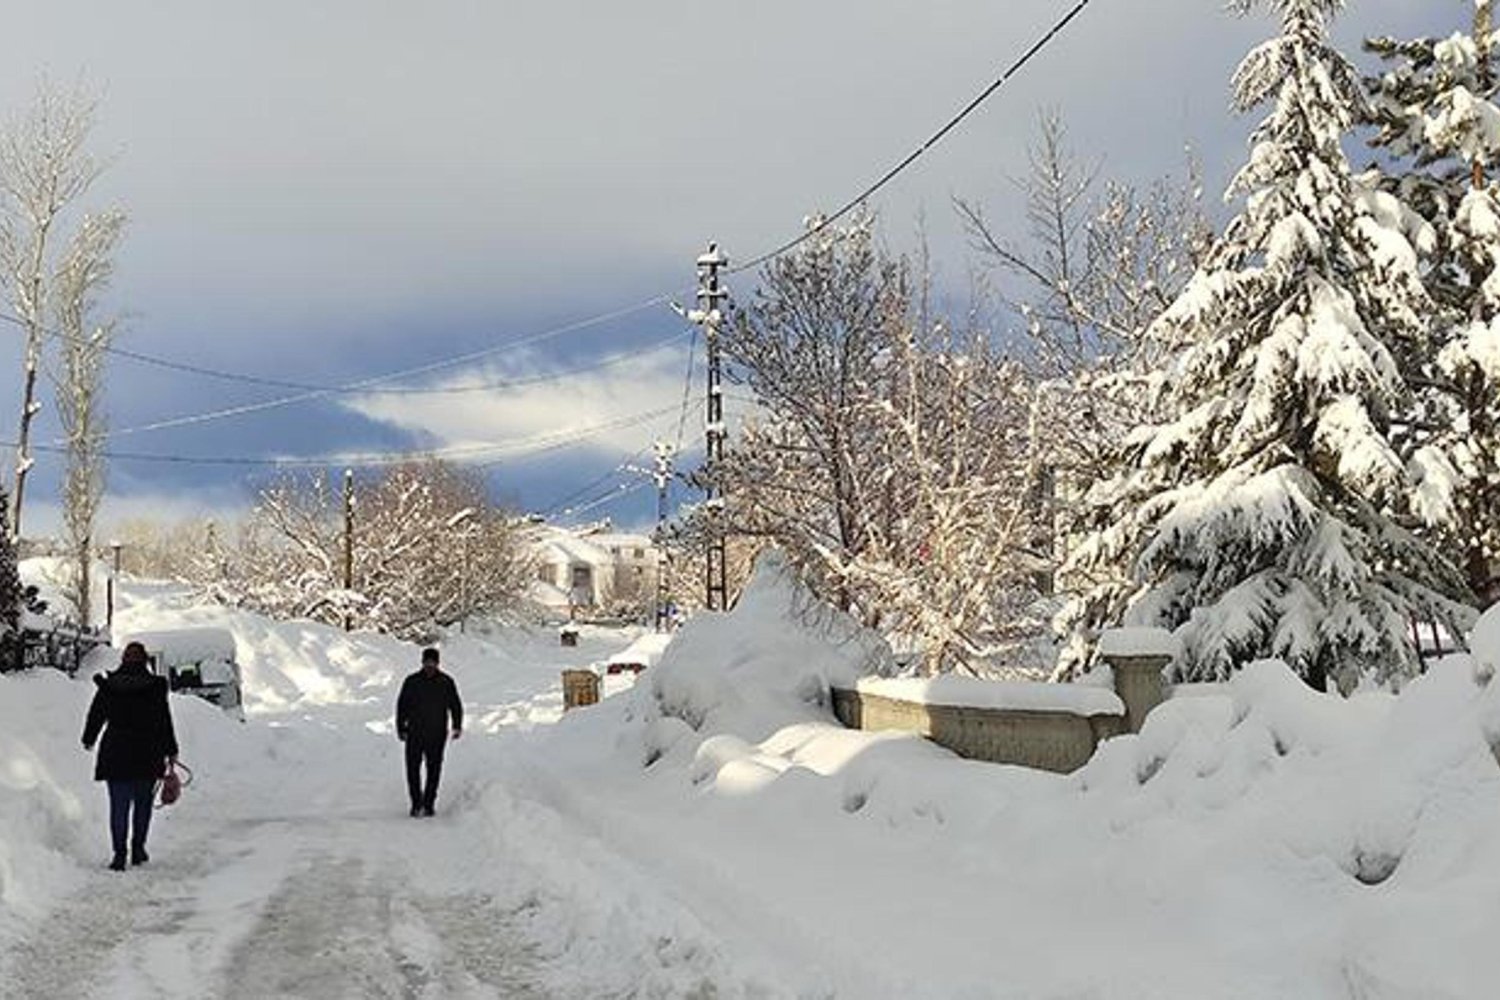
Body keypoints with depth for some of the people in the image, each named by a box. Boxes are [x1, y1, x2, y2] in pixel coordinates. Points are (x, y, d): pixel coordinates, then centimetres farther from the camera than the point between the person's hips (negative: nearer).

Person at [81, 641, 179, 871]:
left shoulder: (108, 686, -2)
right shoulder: (155, 686, -6)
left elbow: (95, 715, 9)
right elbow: (164, 721, -3)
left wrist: (88, 740, 28)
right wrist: (171, 751, 6)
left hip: (115, 755, 1)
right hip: (147, 755, -1)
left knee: (119, 805, 4)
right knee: (142, 803, 15)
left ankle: (119, 854, 0)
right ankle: (138, 849, 17)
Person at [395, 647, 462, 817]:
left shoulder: (446, 682, 4)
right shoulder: (411, 681, 3)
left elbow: (455, 705, 10)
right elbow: (401, 706, 8)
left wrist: (457, 727, -1)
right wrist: (401, 728, 3)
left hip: (437, 734, 0)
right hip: (415, 733, 0)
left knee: (434, 769, 2)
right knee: (412, 768, -5)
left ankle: (428, 804, 10)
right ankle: (416, 804, 5)